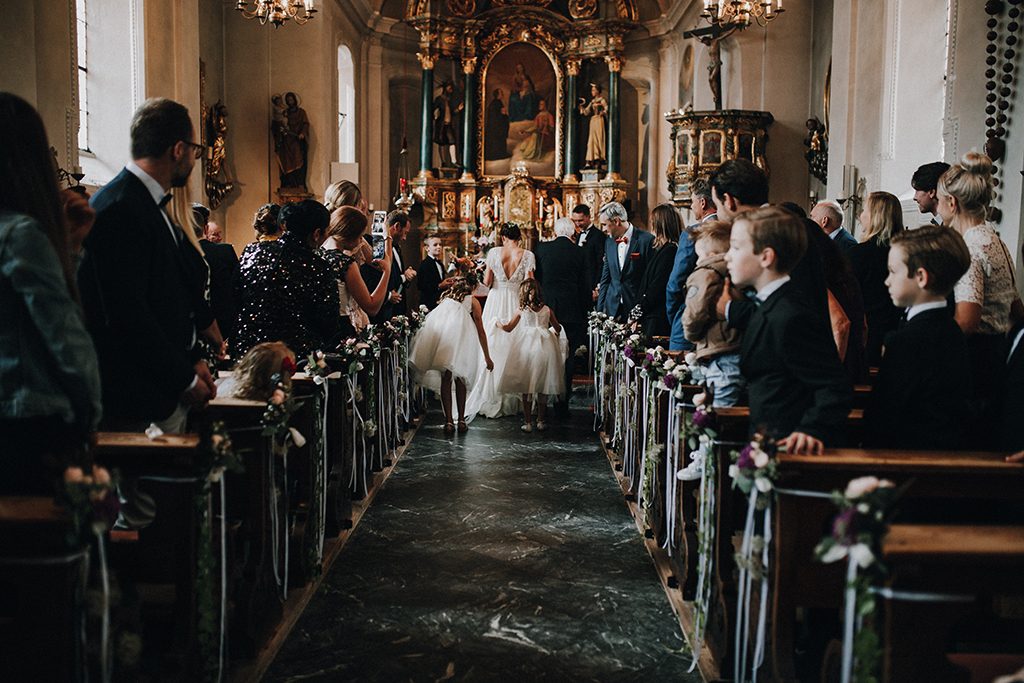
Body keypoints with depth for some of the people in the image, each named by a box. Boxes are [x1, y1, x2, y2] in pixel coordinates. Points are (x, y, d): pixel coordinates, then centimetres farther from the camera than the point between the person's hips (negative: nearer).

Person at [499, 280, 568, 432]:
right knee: (543, 387, 10)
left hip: (527, 345, -1)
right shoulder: (547, 310, 7)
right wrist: (554, 334, 40)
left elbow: (508, 328, 12)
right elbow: (558, 328, 18)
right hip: (545, 346, 2)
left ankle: (528, 422, 4)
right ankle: (541, 421, 14)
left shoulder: (521, 311, 3)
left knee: (527, 387, 4)